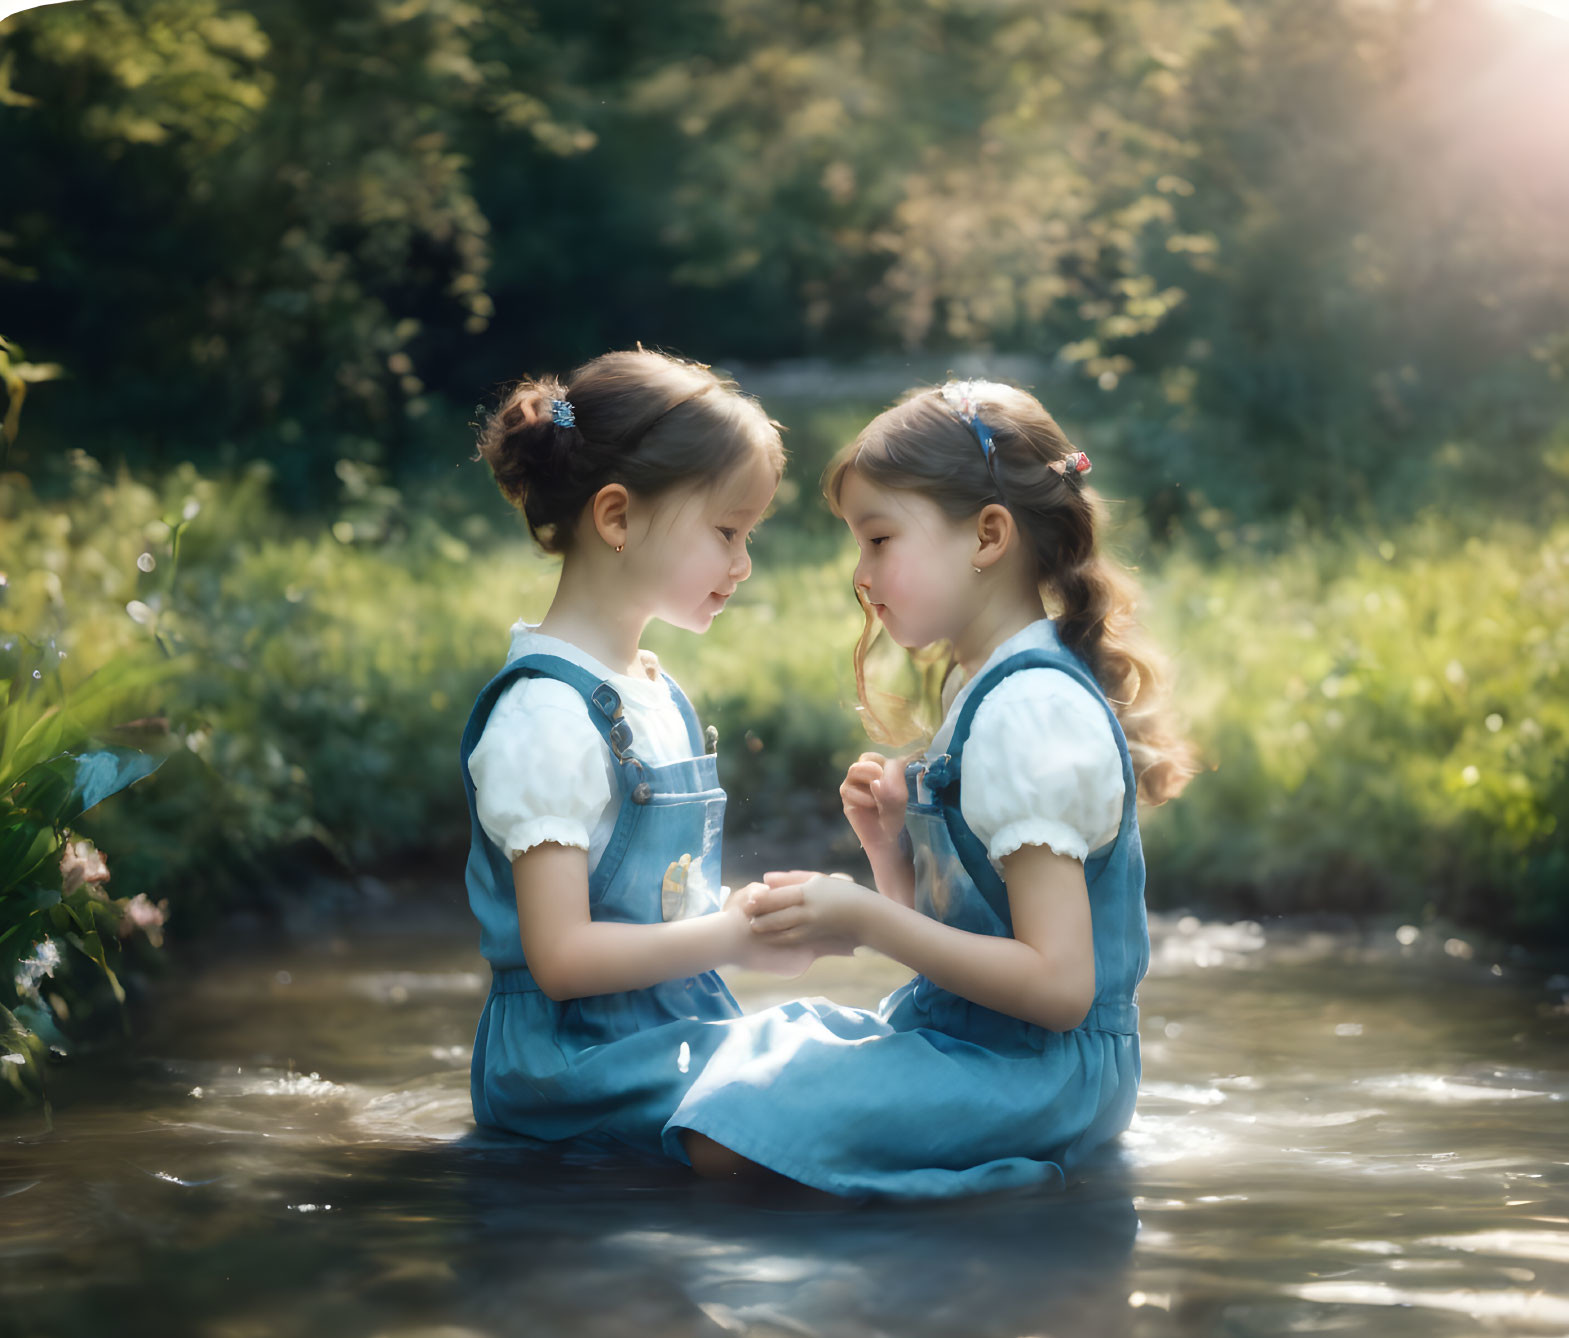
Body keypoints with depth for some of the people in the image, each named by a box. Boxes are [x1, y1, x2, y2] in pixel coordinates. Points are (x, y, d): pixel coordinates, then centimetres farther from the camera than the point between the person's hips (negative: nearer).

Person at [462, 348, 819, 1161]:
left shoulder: (657, 696, 17)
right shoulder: (546, 715, -15)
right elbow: (561, 957, -19)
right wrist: (735, 935, -16)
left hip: (674, 1029, 9)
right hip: (579, 1058, -9)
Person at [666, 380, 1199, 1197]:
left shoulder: (1031, 709, -19)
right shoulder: (985, 689, 14)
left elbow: (1059, 983, -23)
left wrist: (867, 921, -23)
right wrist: (893, 847, 0)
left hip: (1040, 1068, -10)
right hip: (964, 1036, 10)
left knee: (726, 1137, -24)